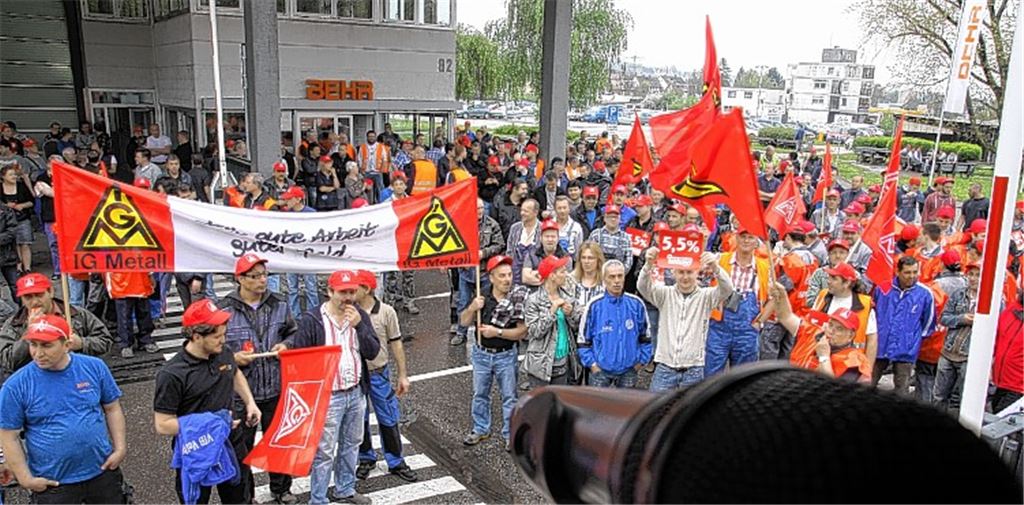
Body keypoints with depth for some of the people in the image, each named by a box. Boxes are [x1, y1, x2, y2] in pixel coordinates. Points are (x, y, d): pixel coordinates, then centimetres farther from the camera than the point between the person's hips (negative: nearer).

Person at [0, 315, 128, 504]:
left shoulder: (94, 367, -6)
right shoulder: (16, 386, -11)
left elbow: (112, 408, 4)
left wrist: (120, 448, -2)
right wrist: (26, 479, -8)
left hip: (102, 472, 2)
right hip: (52, 484, -1)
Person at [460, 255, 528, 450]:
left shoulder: (518, 298, -16)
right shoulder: (482, 298, -6)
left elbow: (522, 332, -17)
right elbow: (464, 322, -1)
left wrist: (497, 332, -23)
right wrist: (472, 308, -20)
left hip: (505, 355, -3)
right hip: (481, 353, 3)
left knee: (509, 397, 9)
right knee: (480, 394, 18)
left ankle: (510, 434, 25)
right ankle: (480, 430, 37)